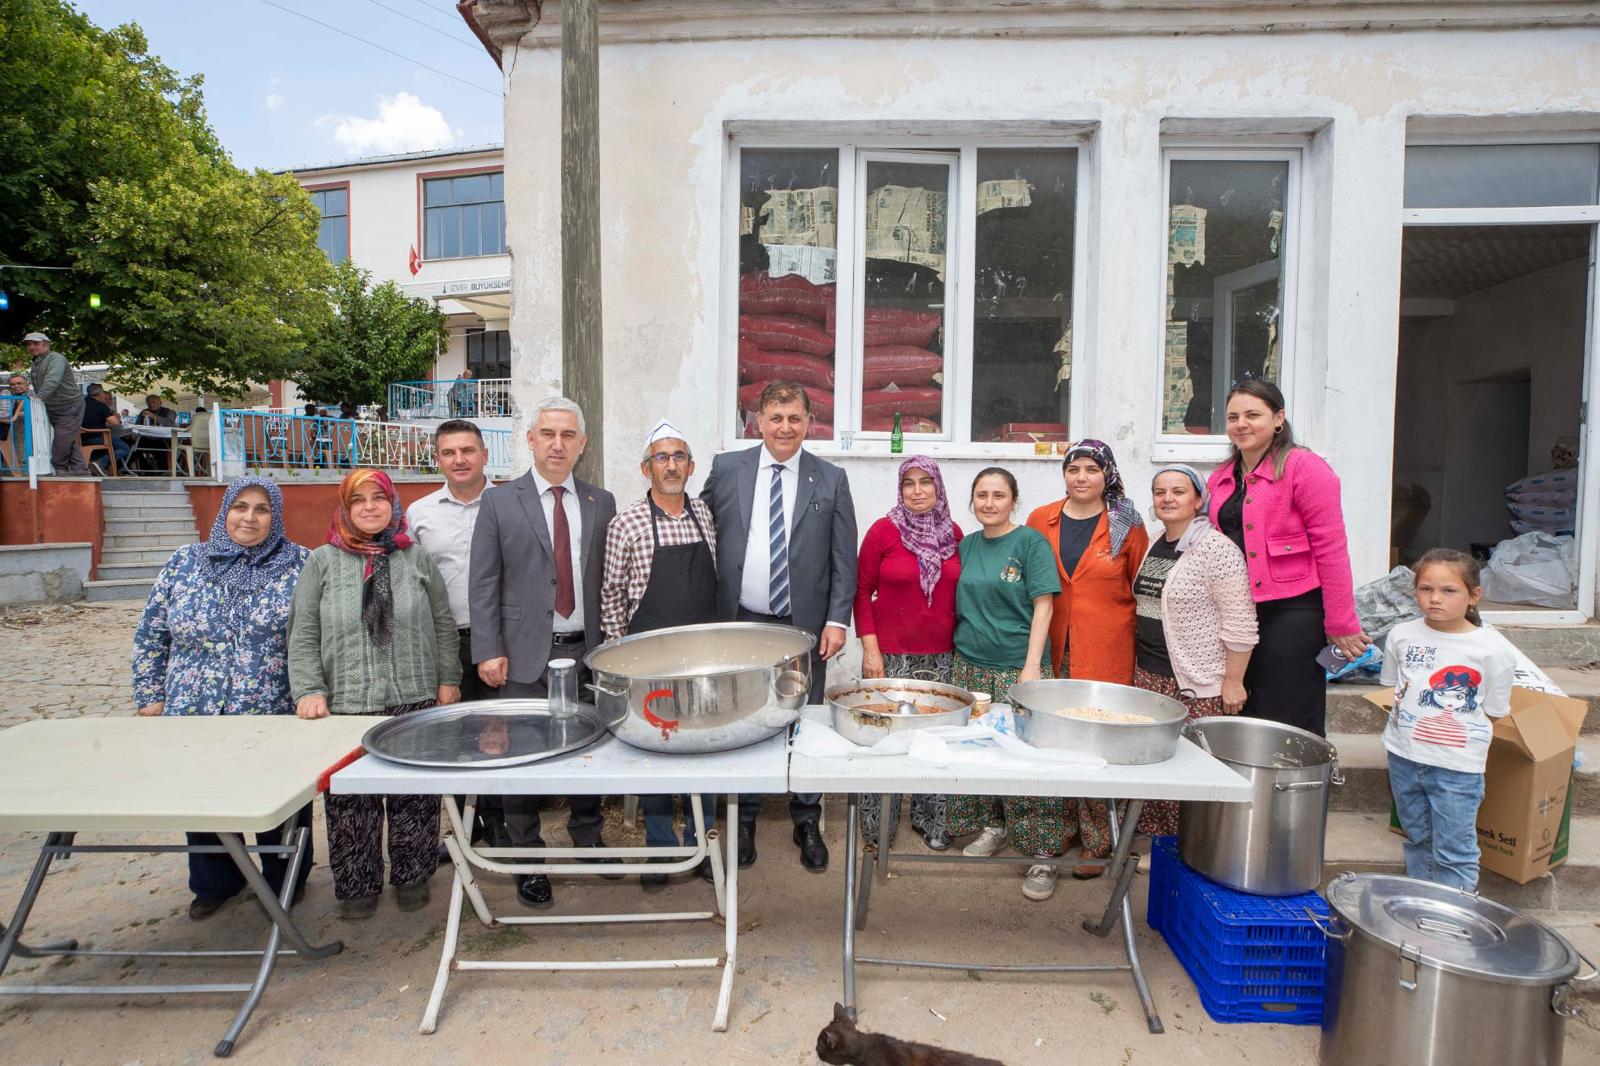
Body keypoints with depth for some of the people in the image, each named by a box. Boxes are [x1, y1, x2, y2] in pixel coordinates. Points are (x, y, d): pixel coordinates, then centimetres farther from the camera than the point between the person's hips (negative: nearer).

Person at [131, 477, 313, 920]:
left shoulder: (298, 564, -2)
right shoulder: (184, 563, 5)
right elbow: (150, 635, 10)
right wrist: (150, 697, 6)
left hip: (277, 717, -2)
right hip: (196, 716, 3)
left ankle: (284, 881, 30)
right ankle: (214, 883, 37)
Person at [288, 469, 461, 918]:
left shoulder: (418, 559, 6)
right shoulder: (322, 562, 5)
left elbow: (443, 626, 9)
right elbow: (302, 636, 2)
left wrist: (448, 679, 4)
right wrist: (308, 691, -8)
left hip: (414, 702, 1)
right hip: (346, 705, 0)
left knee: (415, 797, 7)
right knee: (351, 801, 7)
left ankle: (412, 875, 26)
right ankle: (357, 884, 25)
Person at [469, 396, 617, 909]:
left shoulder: (602, 503, 7)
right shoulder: (499, 502, 0)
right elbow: (483, 584, -2)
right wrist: (489, 651, -8)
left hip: (588, 651, 2)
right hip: (526, 654, -2)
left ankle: (587, 837, 34)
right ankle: (528, 859, 25)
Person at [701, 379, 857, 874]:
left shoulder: (831, 480, 1)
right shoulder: (726, 468, 2)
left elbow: (844, 559, 2)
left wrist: (837, 619, -6)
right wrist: (708, 611, 3)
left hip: (804, 627, 0)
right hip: (739, 623, 1)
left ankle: (806, 823, 29)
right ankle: (743, 820, 31)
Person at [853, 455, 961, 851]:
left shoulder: (954, 533, 5)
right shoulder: (884, 530, -5)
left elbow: (960, 591, 12)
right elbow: (862, 589, -3)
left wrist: (961, 642, 9)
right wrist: (870, 648, -8)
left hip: (941, 656, 3)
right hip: (891, 655, -3)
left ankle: (930, 819, 30)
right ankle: (877, 827, 23)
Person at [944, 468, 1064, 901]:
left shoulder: (1031, 542, -4)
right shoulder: (967, 545, 11)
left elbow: (1043, 605, -8)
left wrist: (1032, 665, -14)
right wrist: (959, 650, 10)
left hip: (1017, 668, -5)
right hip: (970, 666, 5)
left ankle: (1042, 854, 8)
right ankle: (992, 827, 29)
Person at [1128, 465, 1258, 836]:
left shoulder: (1216, 549, -11)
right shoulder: (1155, 545, 12)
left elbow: (1239, 623, -13)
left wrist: (1233, 681, -13)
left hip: (1196, 683, -7)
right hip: (1149, 674, 7)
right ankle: (1156, 837, 22)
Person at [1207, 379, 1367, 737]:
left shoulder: (1303, 467, -9)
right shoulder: (1221, 477, 12)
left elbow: (1330, 548, -12)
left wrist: (1340, 625, -12)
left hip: (1292, 614, -6)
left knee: (1289, 728, 2)